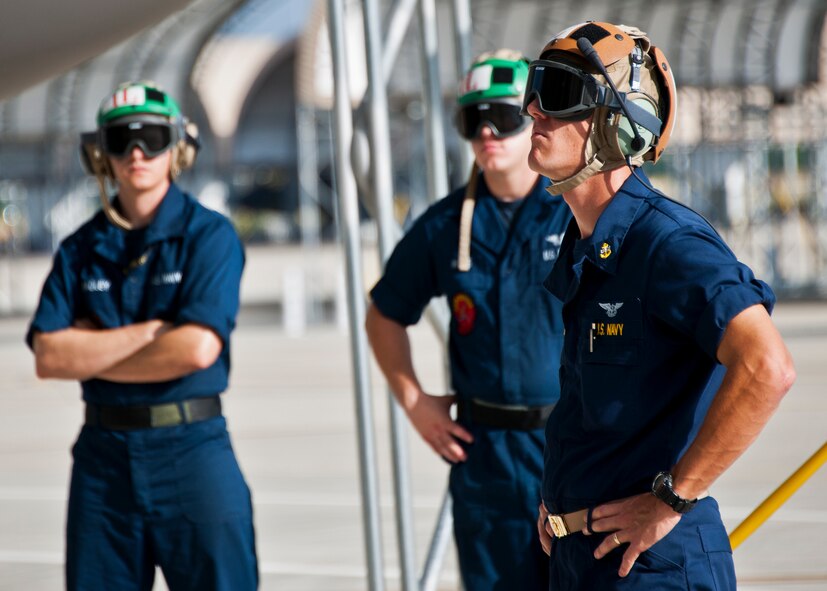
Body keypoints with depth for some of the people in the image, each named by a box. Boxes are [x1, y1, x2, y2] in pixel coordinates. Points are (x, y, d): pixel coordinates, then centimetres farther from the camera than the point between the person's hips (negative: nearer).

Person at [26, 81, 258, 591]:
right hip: (104, 455, 4)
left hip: (193, 448, -4)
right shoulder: (81, 249, 9)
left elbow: (197, 349, -15)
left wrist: (92, 354, -4)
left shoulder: (210, 236, -2)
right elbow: (48, 356, -3)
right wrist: (152, 331, -11)